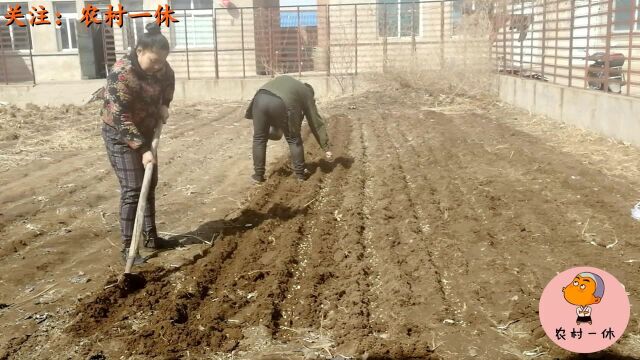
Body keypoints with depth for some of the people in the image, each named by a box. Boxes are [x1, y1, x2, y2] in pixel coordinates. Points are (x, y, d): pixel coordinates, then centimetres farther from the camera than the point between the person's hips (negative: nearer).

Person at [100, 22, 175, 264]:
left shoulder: (159, 66, -8)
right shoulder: (121, 74, -29)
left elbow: (169, 80, 17)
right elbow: (121, 118, -29)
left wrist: (164, 105, 0)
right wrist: (142, 150, -31)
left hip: (145, 132, 7)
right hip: (120, 136, -7)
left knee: (150, 186, 12)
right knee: (132, 190, -9)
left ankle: (151, 237, 24)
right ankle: (127, 246, -1)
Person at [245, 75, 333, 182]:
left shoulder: (284, 79, 39)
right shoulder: (307, 96, 27)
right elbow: (317, 123, 26)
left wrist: (273, 123, 36)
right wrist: (326, 148, 30)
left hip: (260, 98, 3)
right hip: (282, 104, -3)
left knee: (259, 138, 18)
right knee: (294, 139, 17)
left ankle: (258, 175, 22)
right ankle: (300, 173, 25)